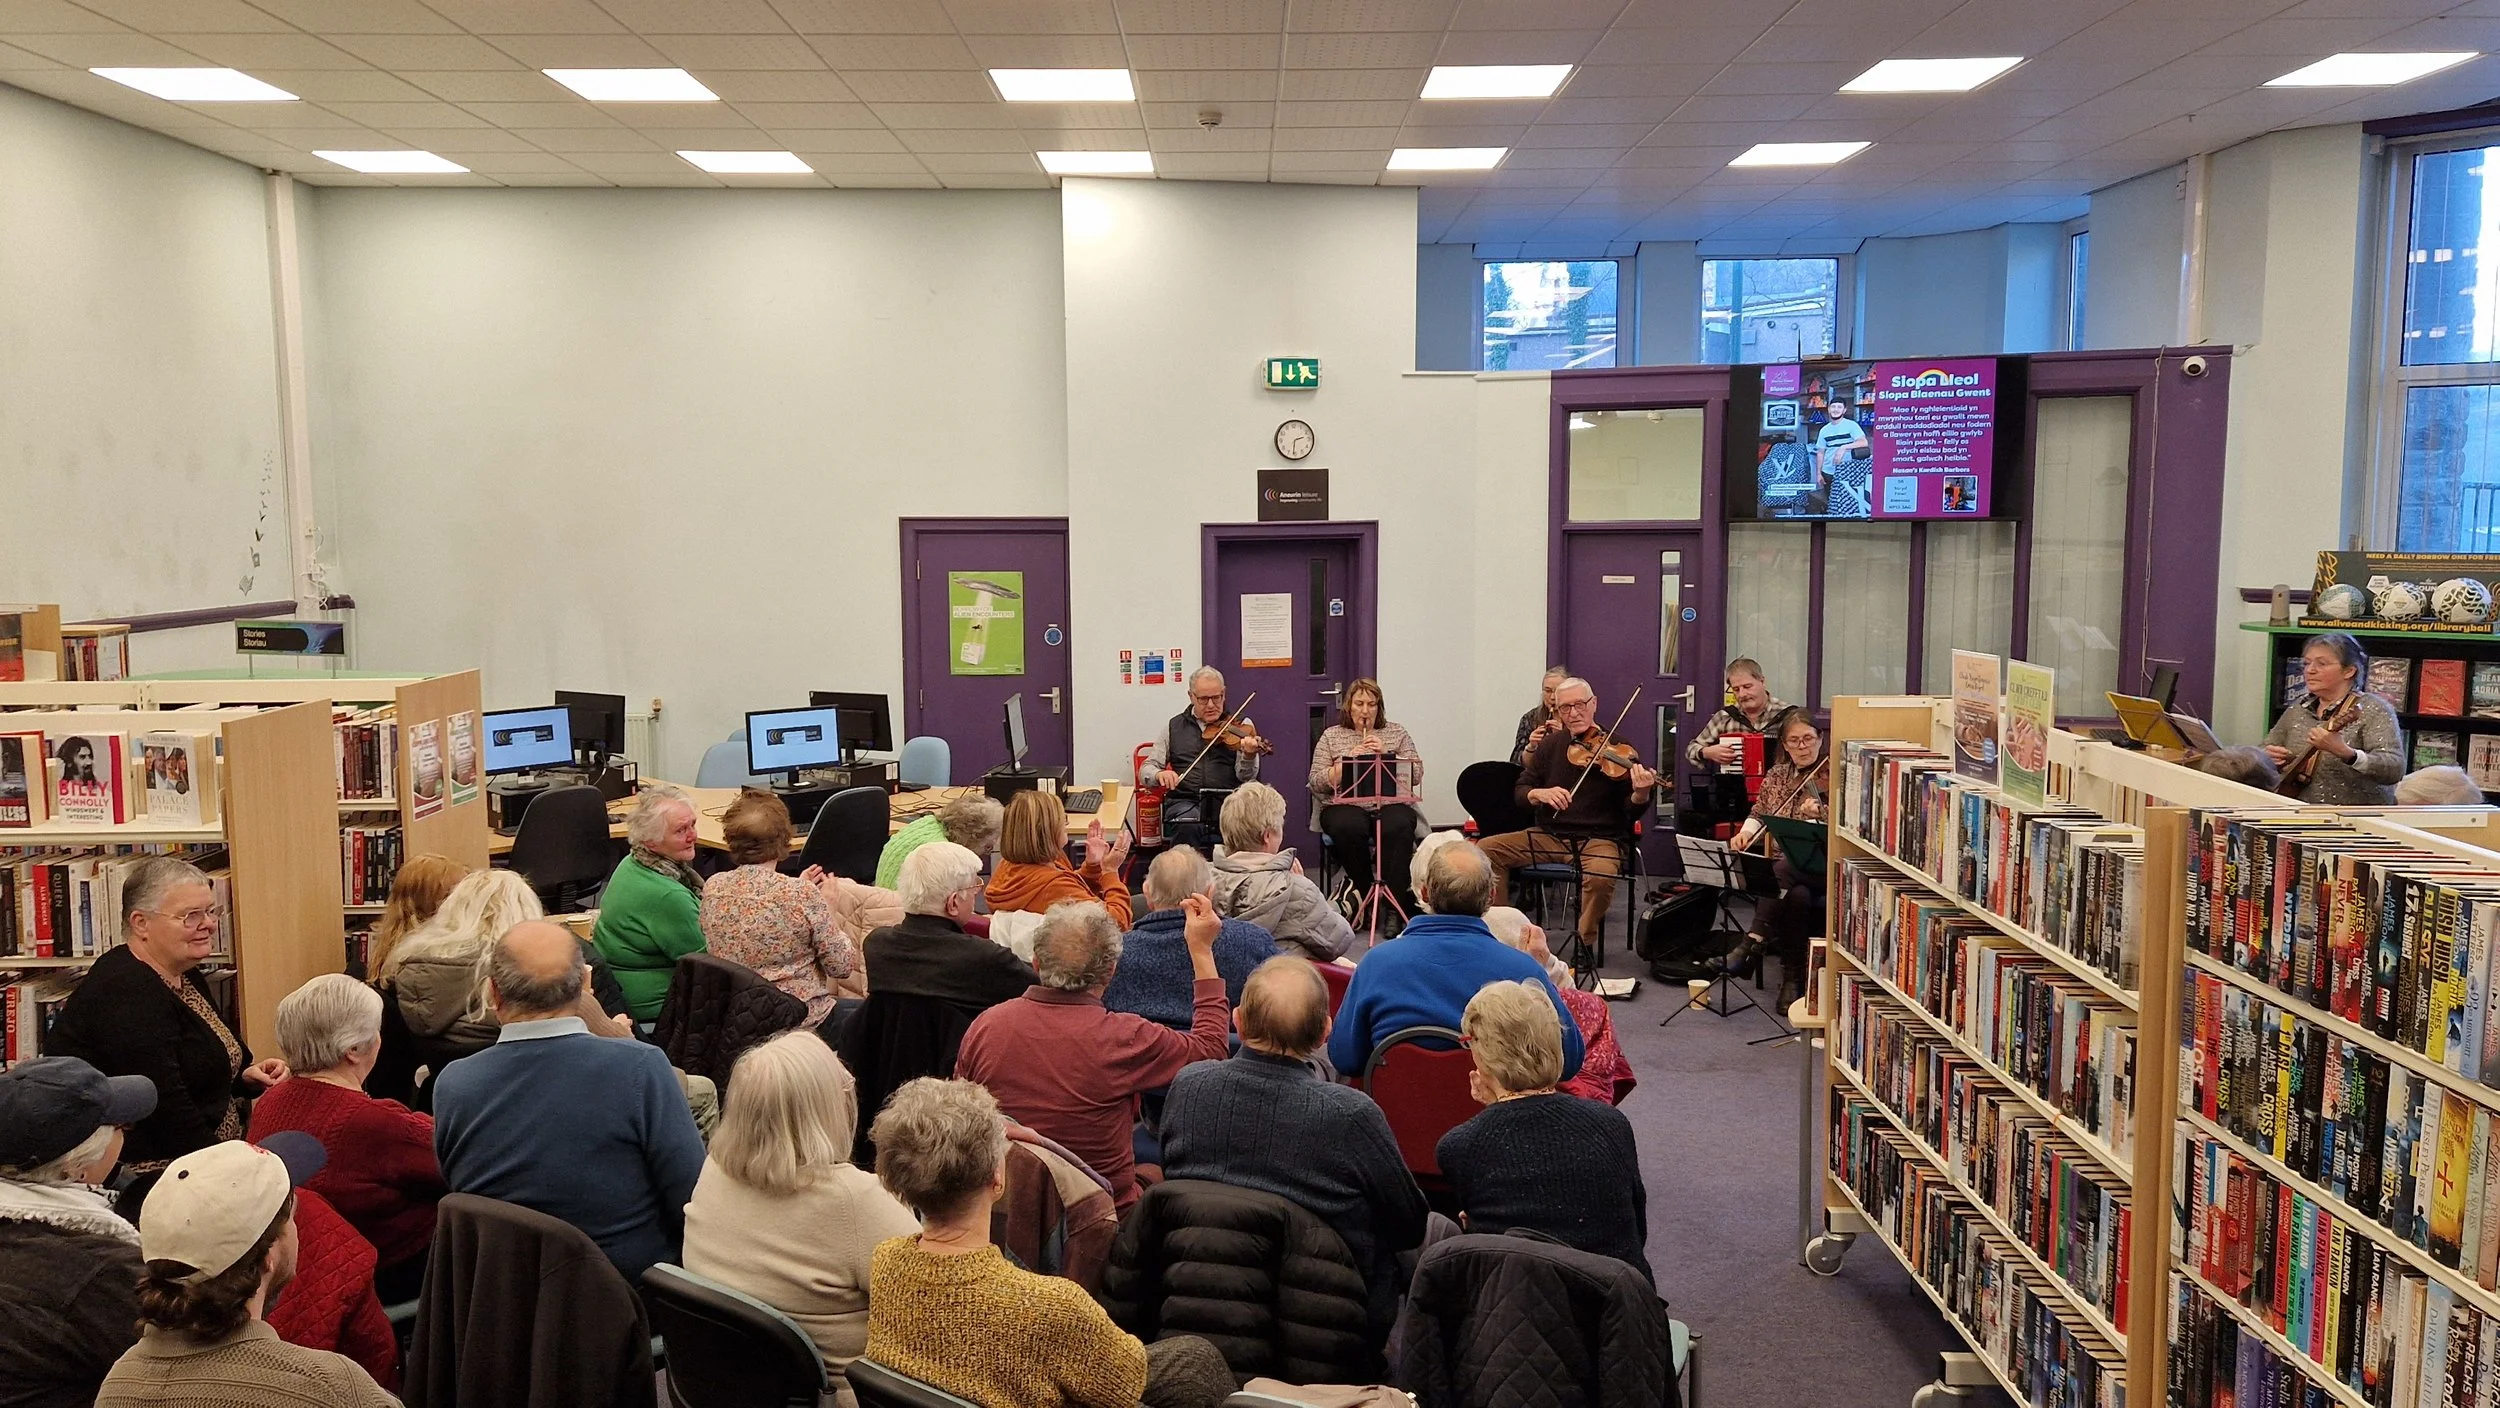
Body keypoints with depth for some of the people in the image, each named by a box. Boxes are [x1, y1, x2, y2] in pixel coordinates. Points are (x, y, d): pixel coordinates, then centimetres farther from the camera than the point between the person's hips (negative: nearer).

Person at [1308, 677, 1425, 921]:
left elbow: (1416, 775, 7)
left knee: (1399, 826, -35)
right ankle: (1365, 892, -17)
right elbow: (1316, 782, 5)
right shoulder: (1331, 736, 15)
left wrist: (1386, 753, -4)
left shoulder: (1396, 733, 18)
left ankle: (1394, 901, -30)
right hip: (1345, 805, 0)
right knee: (1349, 827, -37)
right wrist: (1348, 760, -7)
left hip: (1390, 804, 0)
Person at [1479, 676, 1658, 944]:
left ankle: (1585, 945, -13)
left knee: (1601, 875, -37)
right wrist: (1538, 794, -15)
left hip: (1599, 839, -4)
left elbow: (1631, 811, -6)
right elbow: (1519, 792, 8)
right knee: (1486, 849, -12)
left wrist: (1641, 793, -30)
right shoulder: (1550, 745, 8)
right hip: (1549, 834, 4)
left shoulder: (1616, 748, -4)